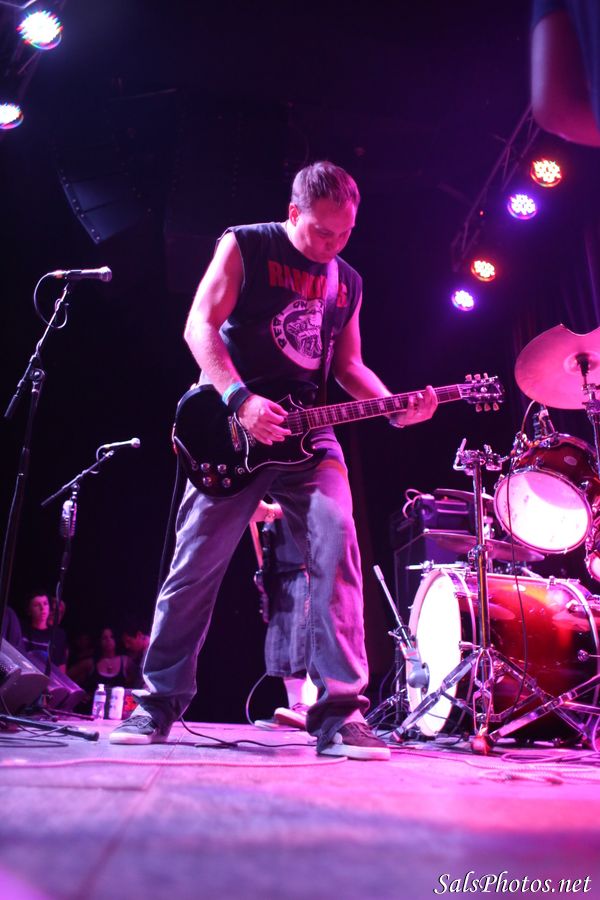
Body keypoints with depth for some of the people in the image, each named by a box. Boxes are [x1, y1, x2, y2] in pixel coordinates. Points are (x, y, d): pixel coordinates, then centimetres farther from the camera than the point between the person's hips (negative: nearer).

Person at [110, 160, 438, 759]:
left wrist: (395, 409, 0)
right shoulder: (245, 247, 2)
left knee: (337, 545, -16)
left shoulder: (348, 281, 17)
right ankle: (160, 700, 16)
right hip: (235, 429, -3)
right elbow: (200, 325, -7)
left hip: (309, 433, 4)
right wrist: (241, 399, -20)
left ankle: (340, 710, -11)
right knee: (197, 562, -1)